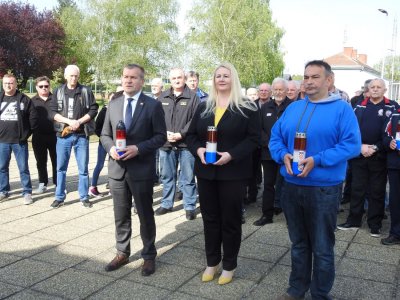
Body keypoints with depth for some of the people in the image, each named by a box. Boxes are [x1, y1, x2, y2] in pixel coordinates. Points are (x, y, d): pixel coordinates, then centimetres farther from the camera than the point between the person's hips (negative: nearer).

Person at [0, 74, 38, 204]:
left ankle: (27, 192, 10)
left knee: (23, 168, 2)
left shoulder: (24, 99, -1)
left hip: (19, 140, -3)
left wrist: (26, 133, -3)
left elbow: (33, 117, -1)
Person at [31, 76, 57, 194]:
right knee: (41, 162, 11)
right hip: (38, 137, 2)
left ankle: (58, 183, 15)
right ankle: (42, 183, 23)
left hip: (54, 135, -1)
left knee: (56, 161, 5)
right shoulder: (32, 100, 6)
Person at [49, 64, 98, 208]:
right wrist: (69, 121, -14)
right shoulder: (58, 91, 5)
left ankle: (84, 197, 16)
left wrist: (79, 121, -14)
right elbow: (53, 112, 0)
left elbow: (93, 110, -1)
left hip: (81, 135, -1)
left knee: (83, 168, 5)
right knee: (61, 168, 7)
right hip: (63, 135, 1)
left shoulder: (86, 91, 1)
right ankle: (59, 197, 18)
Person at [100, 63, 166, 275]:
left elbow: (160, 136, -7)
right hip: (117, 168, 4)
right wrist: (111, 148, -10)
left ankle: (149, 256, 23)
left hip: (141, 169, -4)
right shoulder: (113, 104, 8)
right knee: (121, 215, 14)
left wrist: (138, 148, -20)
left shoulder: (153, 105, -5)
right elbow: (105, 134, 12)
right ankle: (122, 253, 30)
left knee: (145, 215, 8)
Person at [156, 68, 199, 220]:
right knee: (167, 176, 13)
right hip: (166, 143, 3)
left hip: (186, 144, -3)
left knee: (188, 178, 4)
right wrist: (164, 133, -8)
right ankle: (166, 204, 26)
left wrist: (181, 134, -14)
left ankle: (190, 206, 14)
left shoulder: (192, 97, -1)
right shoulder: (163, 97, 9)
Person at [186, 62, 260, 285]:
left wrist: (231, 155, -21)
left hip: (233, 173, -4)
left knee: (231, 220, 6)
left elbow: (253, 139, -9)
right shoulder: (204, 107, 10)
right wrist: (198, 149, -10)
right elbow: (191, 135, 11)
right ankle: (212, 262, 27)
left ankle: (229, 265, 22)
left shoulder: (247, 108, -4)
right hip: (206, 172, 4)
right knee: (210, 218, 12)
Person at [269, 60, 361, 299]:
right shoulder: (293, 108, 10)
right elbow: (275, 137, 11)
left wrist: (317, 160, -23)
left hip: (324, 189, -5)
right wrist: (283, 155, -10)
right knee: (298, 243, 19)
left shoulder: (342, 109, -6)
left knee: (322, 248, 8)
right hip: (292, 187, 5)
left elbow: (352, 144, -15)